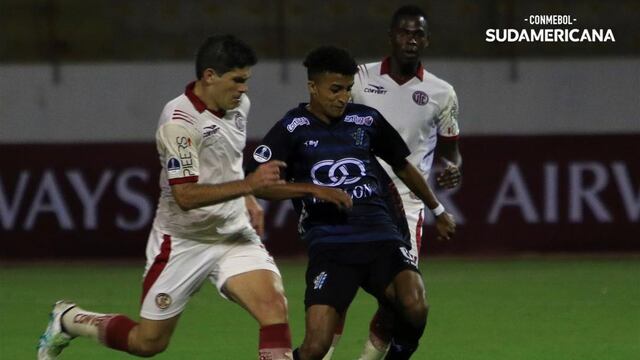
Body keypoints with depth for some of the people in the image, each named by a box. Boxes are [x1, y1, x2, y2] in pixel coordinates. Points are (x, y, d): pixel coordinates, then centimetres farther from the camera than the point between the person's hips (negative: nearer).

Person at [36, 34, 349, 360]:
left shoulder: (239, 104, 0)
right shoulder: (179, 121, -24)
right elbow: (185, 196, -30)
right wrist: (247, 184, -38)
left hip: (234, 234, 6)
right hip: (182, 243, -6)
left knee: (273, 305, -20)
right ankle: (68, 319, 33)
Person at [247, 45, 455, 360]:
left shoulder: (366, 120, 11)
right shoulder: (292, 129, 2)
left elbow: (402, 166, 26)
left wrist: (437, 210, 38)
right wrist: (315, 190, -17)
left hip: (382, 237, 2)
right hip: (329, 247, -2)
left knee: (414, 307, -26)